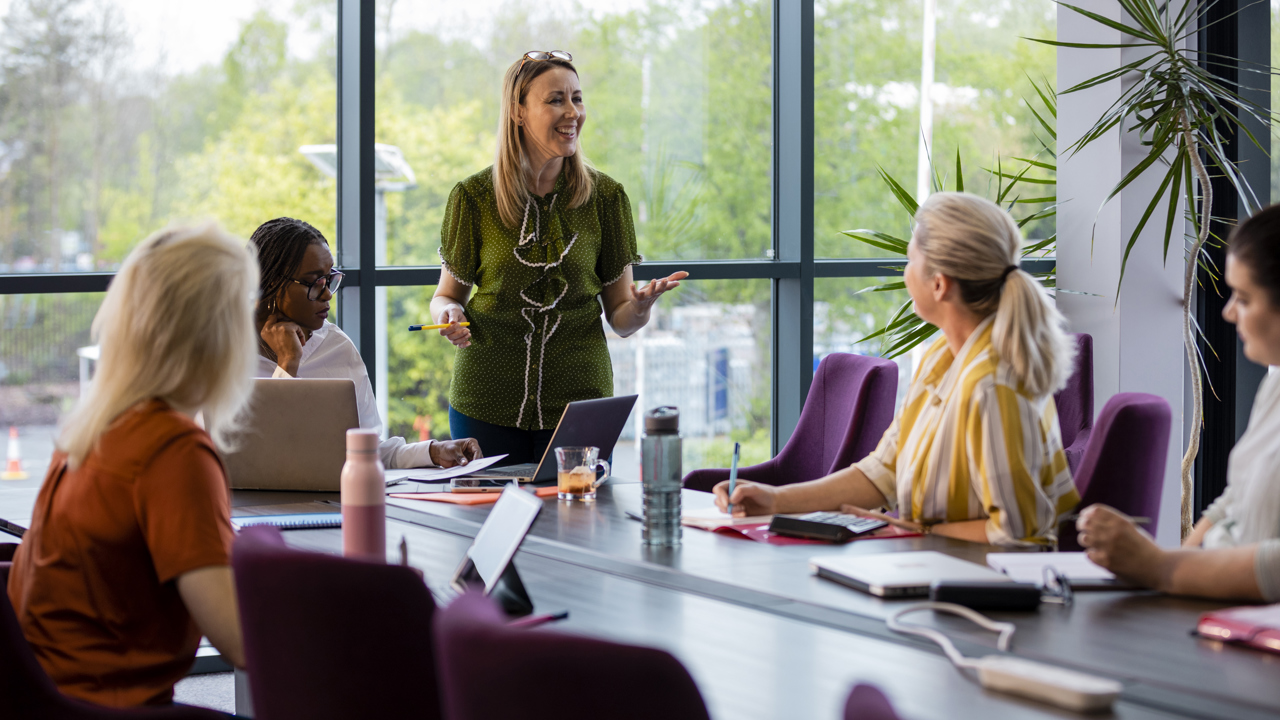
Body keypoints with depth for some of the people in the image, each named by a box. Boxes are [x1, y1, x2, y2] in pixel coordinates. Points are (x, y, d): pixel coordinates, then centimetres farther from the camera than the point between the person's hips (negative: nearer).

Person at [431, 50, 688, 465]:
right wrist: (449, 314, -14)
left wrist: (641, 308, -18)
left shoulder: (605, 196, 2)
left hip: (579, 399, 1)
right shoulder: (474, 197, -1)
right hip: (487, 401, -1)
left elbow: (620, 318, 4)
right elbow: (447, 294, 9)